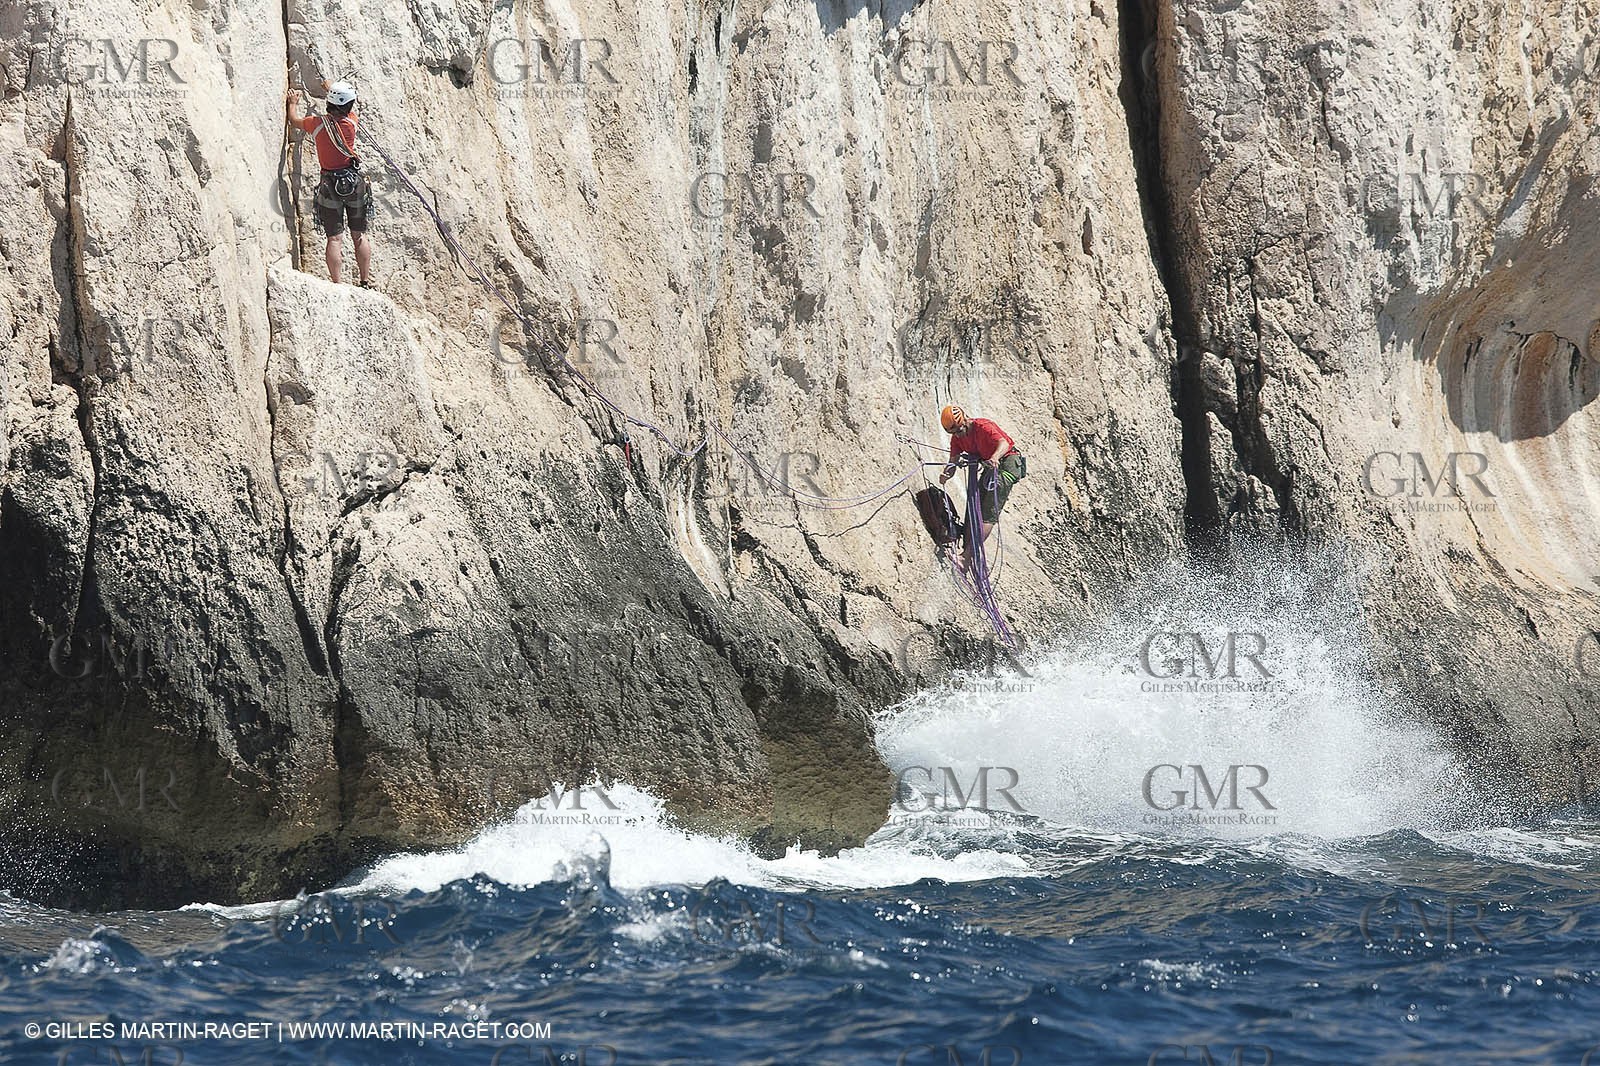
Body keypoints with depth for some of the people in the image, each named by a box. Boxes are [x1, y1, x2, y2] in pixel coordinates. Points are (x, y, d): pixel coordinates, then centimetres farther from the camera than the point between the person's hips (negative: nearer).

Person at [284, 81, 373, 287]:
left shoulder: (318, 123, -8)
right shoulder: (351, 122, -3)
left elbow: (295, 121, 13)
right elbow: (348, 108, 22)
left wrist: (293, 103, 35)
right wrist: (330, 88, 40)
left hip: (330, 185, -1)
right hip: (355, 182, 2)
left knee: (335, 238, -4)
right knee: (360, 235, 10)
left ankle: (336, 285, -9)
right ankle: (366, 282, 12)